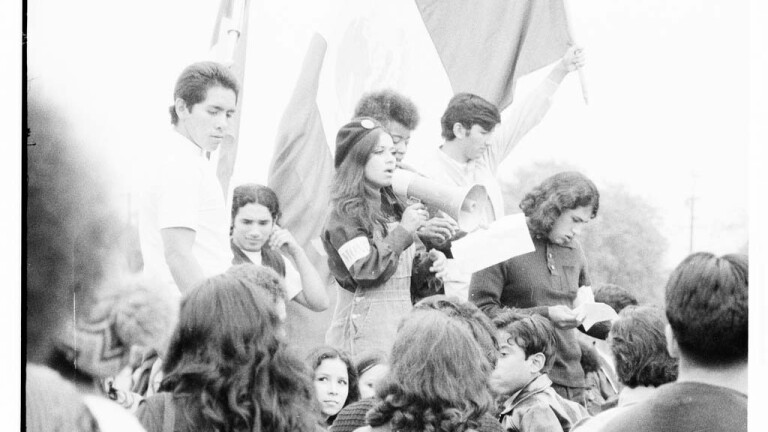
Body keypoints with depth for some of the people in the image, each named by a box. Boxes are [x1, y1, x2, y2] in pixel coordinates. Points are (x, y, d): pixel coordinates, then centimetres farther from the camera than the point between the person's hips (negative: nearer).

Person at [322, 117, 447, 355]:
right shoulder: (346, 212, -7)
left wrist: (427, 264, 5)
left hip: (401, 322, 7)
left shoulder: (392, 207, 17)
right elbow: (366, 270, -18)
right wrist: (404, 230, -13)